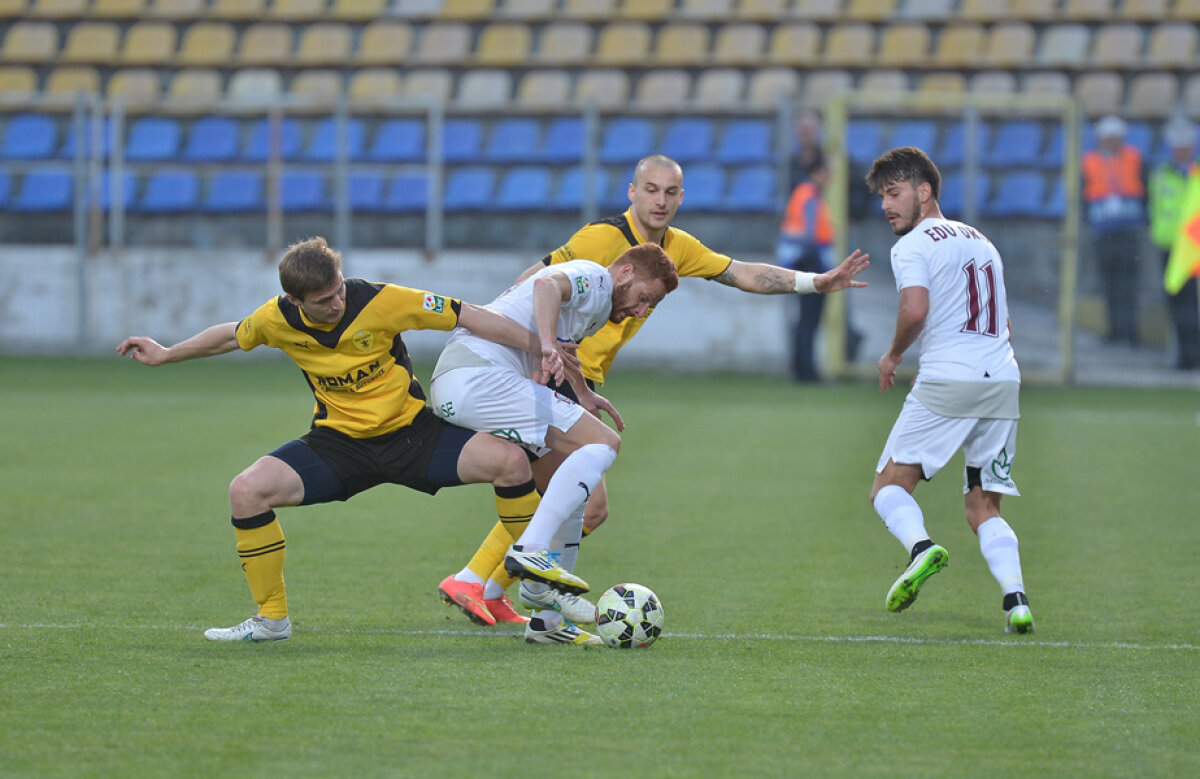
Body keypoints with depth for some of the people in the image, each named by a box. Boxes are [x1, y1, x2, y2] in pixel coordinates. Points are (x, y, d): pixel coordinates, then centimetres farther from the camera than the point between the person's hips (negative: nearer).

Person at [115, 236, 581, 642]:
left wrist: (542, 349, -18)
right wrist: (166, 355, 21)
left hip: (411, 433, -2)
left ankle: (543, 581, -3)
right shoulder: (277, 319, -12)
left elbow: (468, 317, -16)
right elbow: (234, 336, 13)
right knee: (247, 490, -20)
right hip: (339, 442, 2)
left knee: (510, 460, -24)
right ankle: (271, 619, -3)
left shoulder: (379, 302, -21)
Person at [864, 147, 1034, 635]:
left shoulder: (913, 245, -1)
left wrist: (893, 356, 0)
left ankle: (920, 546, -28)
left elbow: (916, 309, -18)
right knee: (983, 509, 9)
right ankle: (1016, 599, -12)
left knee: (889, 487, 2)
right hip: (1003, 380, 6)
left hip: (947, 383, -6)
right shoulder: (979, 240, 23)